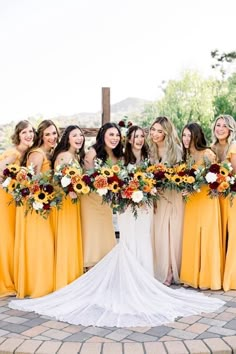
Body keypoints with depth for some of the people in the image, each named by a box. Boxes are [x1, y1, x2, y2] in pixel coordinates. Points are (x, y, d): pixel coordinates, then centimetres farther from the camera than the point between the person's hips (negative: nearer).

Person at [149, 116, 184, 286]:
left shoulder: (175, 150, -7)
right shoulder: (150, 151, 7)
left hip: (173, 197, -4)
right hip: (157, 197, 4)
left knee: (173, 233, 2)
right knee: (158, 235, 5)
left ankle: (172, 273, 13)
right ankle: (161, 272, 16)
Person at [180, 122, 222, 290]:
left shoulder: (207, 153, -10)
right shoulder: (186, 155, 11)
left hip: (206, 199, -6)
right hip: (191, 200, 6)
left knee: (207, 237, -1)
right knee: (191, 238, 7)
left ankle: (208, 277, 9)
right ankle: (193, 276, 16)